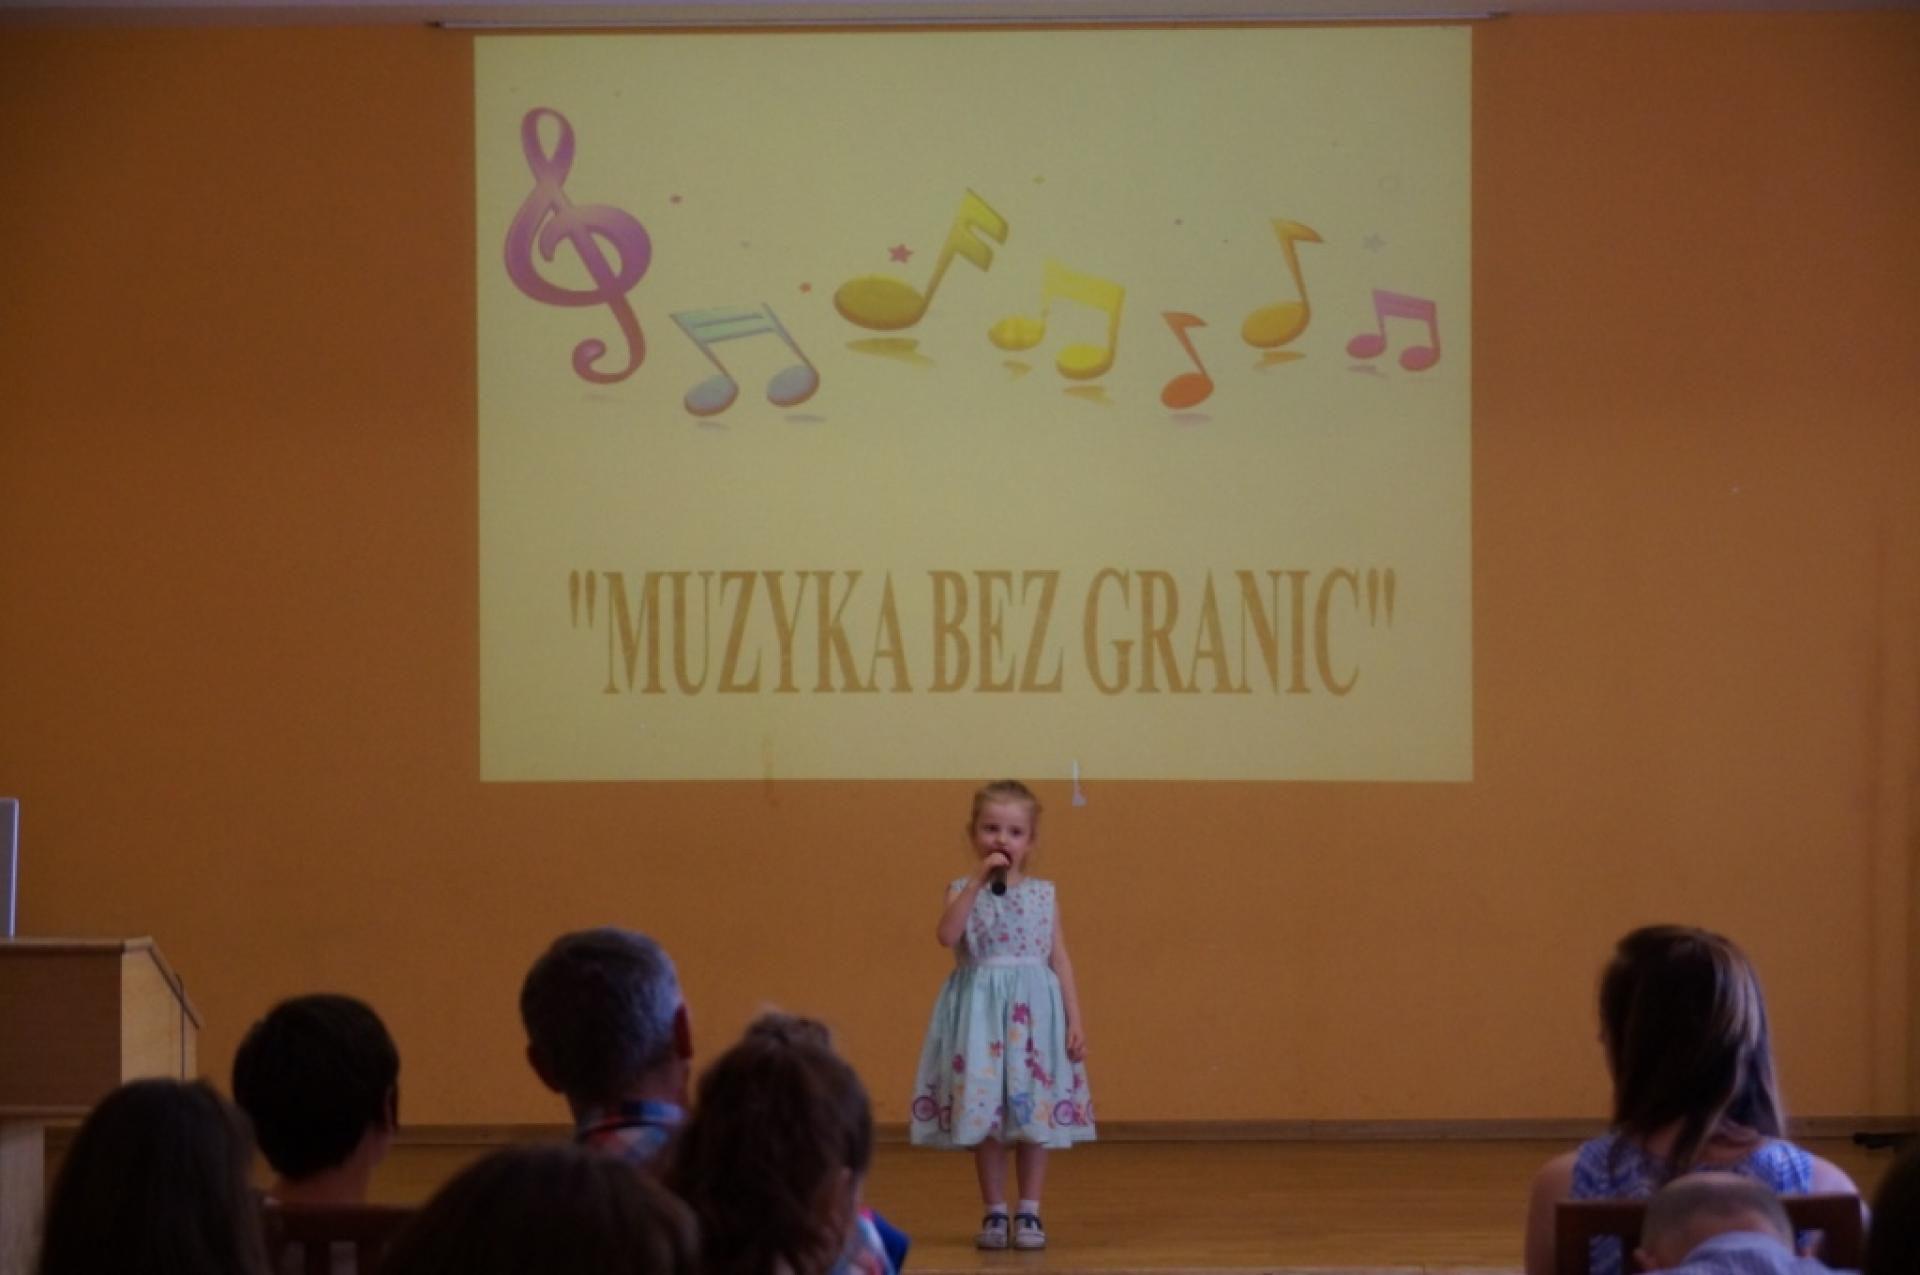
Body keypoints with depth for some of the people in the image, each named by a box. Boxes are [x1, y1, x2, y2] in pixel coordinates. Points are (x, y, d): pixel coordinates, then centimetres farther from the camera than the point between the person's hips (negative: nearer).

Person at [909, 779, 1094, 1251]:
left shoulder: (1044, 894, 5)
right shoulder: (963, 889, 1)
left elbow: (1060, 960, 6)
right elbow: (946, 935, -19)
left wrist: (1075, 1020, -1)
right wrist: (979, 881, -20)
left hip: (1033, 1010, 1)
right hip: (981, 1009, -1)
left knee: (1035, 1114, 1)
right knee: (983, 1115, 2)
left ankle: (1029, 1213, 11)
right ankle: (994, 1213, 12)